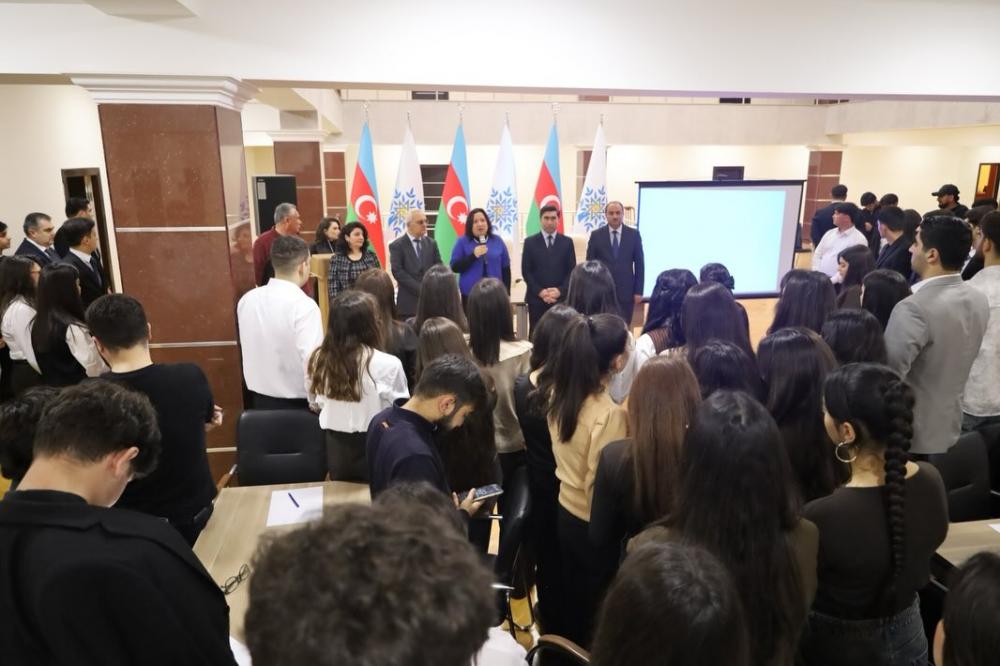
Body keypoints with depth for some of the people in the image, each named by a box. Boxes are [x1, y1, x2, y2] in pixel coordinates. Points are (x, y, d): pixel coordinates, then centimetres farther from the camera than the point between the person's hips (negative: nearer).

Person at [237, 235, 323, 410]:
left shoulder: (247, 299, 1)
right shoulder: (304, 306, -20)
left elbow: (250, 348, 12)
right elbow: (312, 362, -26)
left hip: (260, 400, 7)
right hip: (298, 403, -6)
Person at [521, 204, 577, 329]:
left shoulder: (567, 242, 8)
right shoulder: (530, 242, 6)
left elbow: (572, 270, 4)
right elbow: (526, 271, 1)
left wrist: (560, 290, -11)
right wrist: (539, 291, -11)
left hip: (561, 298, 1)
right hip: (536, 298, 0)